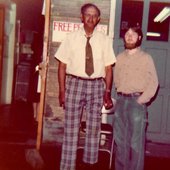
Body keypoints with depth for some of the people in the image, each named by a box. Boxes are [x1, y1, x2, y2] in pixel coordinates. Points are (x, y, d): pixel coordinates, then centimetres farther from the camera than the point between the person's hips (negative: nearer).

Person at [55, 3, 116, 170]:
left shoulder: (104, 40, 3)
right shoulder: (71, 37, 1)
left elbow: (108, 68, 4)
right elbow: (62, 65, 1)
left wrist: (107, 92, -1)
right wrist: (62, 90, -5)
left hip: (96, 85, 1)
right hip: (74, 83, -1)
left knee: (94, 127, 9)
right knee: (71, 127, 1)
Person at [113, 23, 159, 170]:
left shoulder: (146, 58, -3)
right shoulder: (120, 57, 11)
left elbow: (153, 83, -7)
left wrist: (141, 100, -10)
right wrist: (120, 97, 6)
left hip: (137, 101, -5)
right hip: (121, 100, 5)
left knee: (136, 141, -2)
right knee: (120, 139, 11)